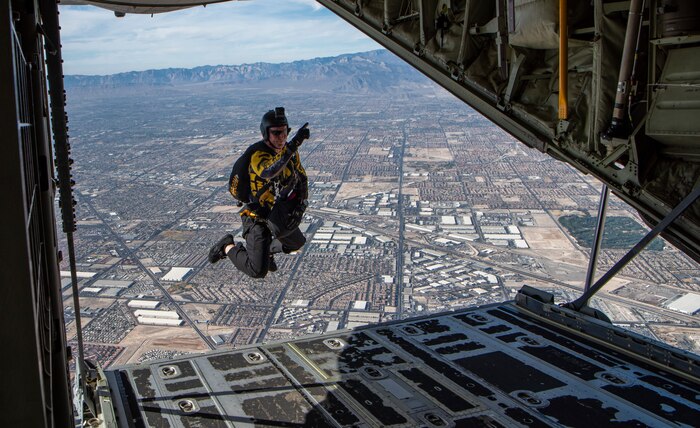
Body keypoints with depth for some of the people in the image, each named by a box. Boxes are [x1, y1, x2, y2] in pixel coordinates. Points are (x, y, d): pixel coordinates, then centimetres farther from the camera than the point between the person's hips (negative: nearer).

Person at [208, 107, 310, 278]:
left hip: (279, 214, 8)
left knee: (297, 243, 27)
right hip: (258, 218, -7)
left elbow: (302, 178, 9)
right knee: (258, 271, -12)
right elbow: (268, 172, -51)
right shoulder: (258, 154, -28)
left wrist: (301, 203, -5)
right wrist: (294, 144, -58)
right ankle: (228, 247, 11)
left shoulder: (289, 150, -5)